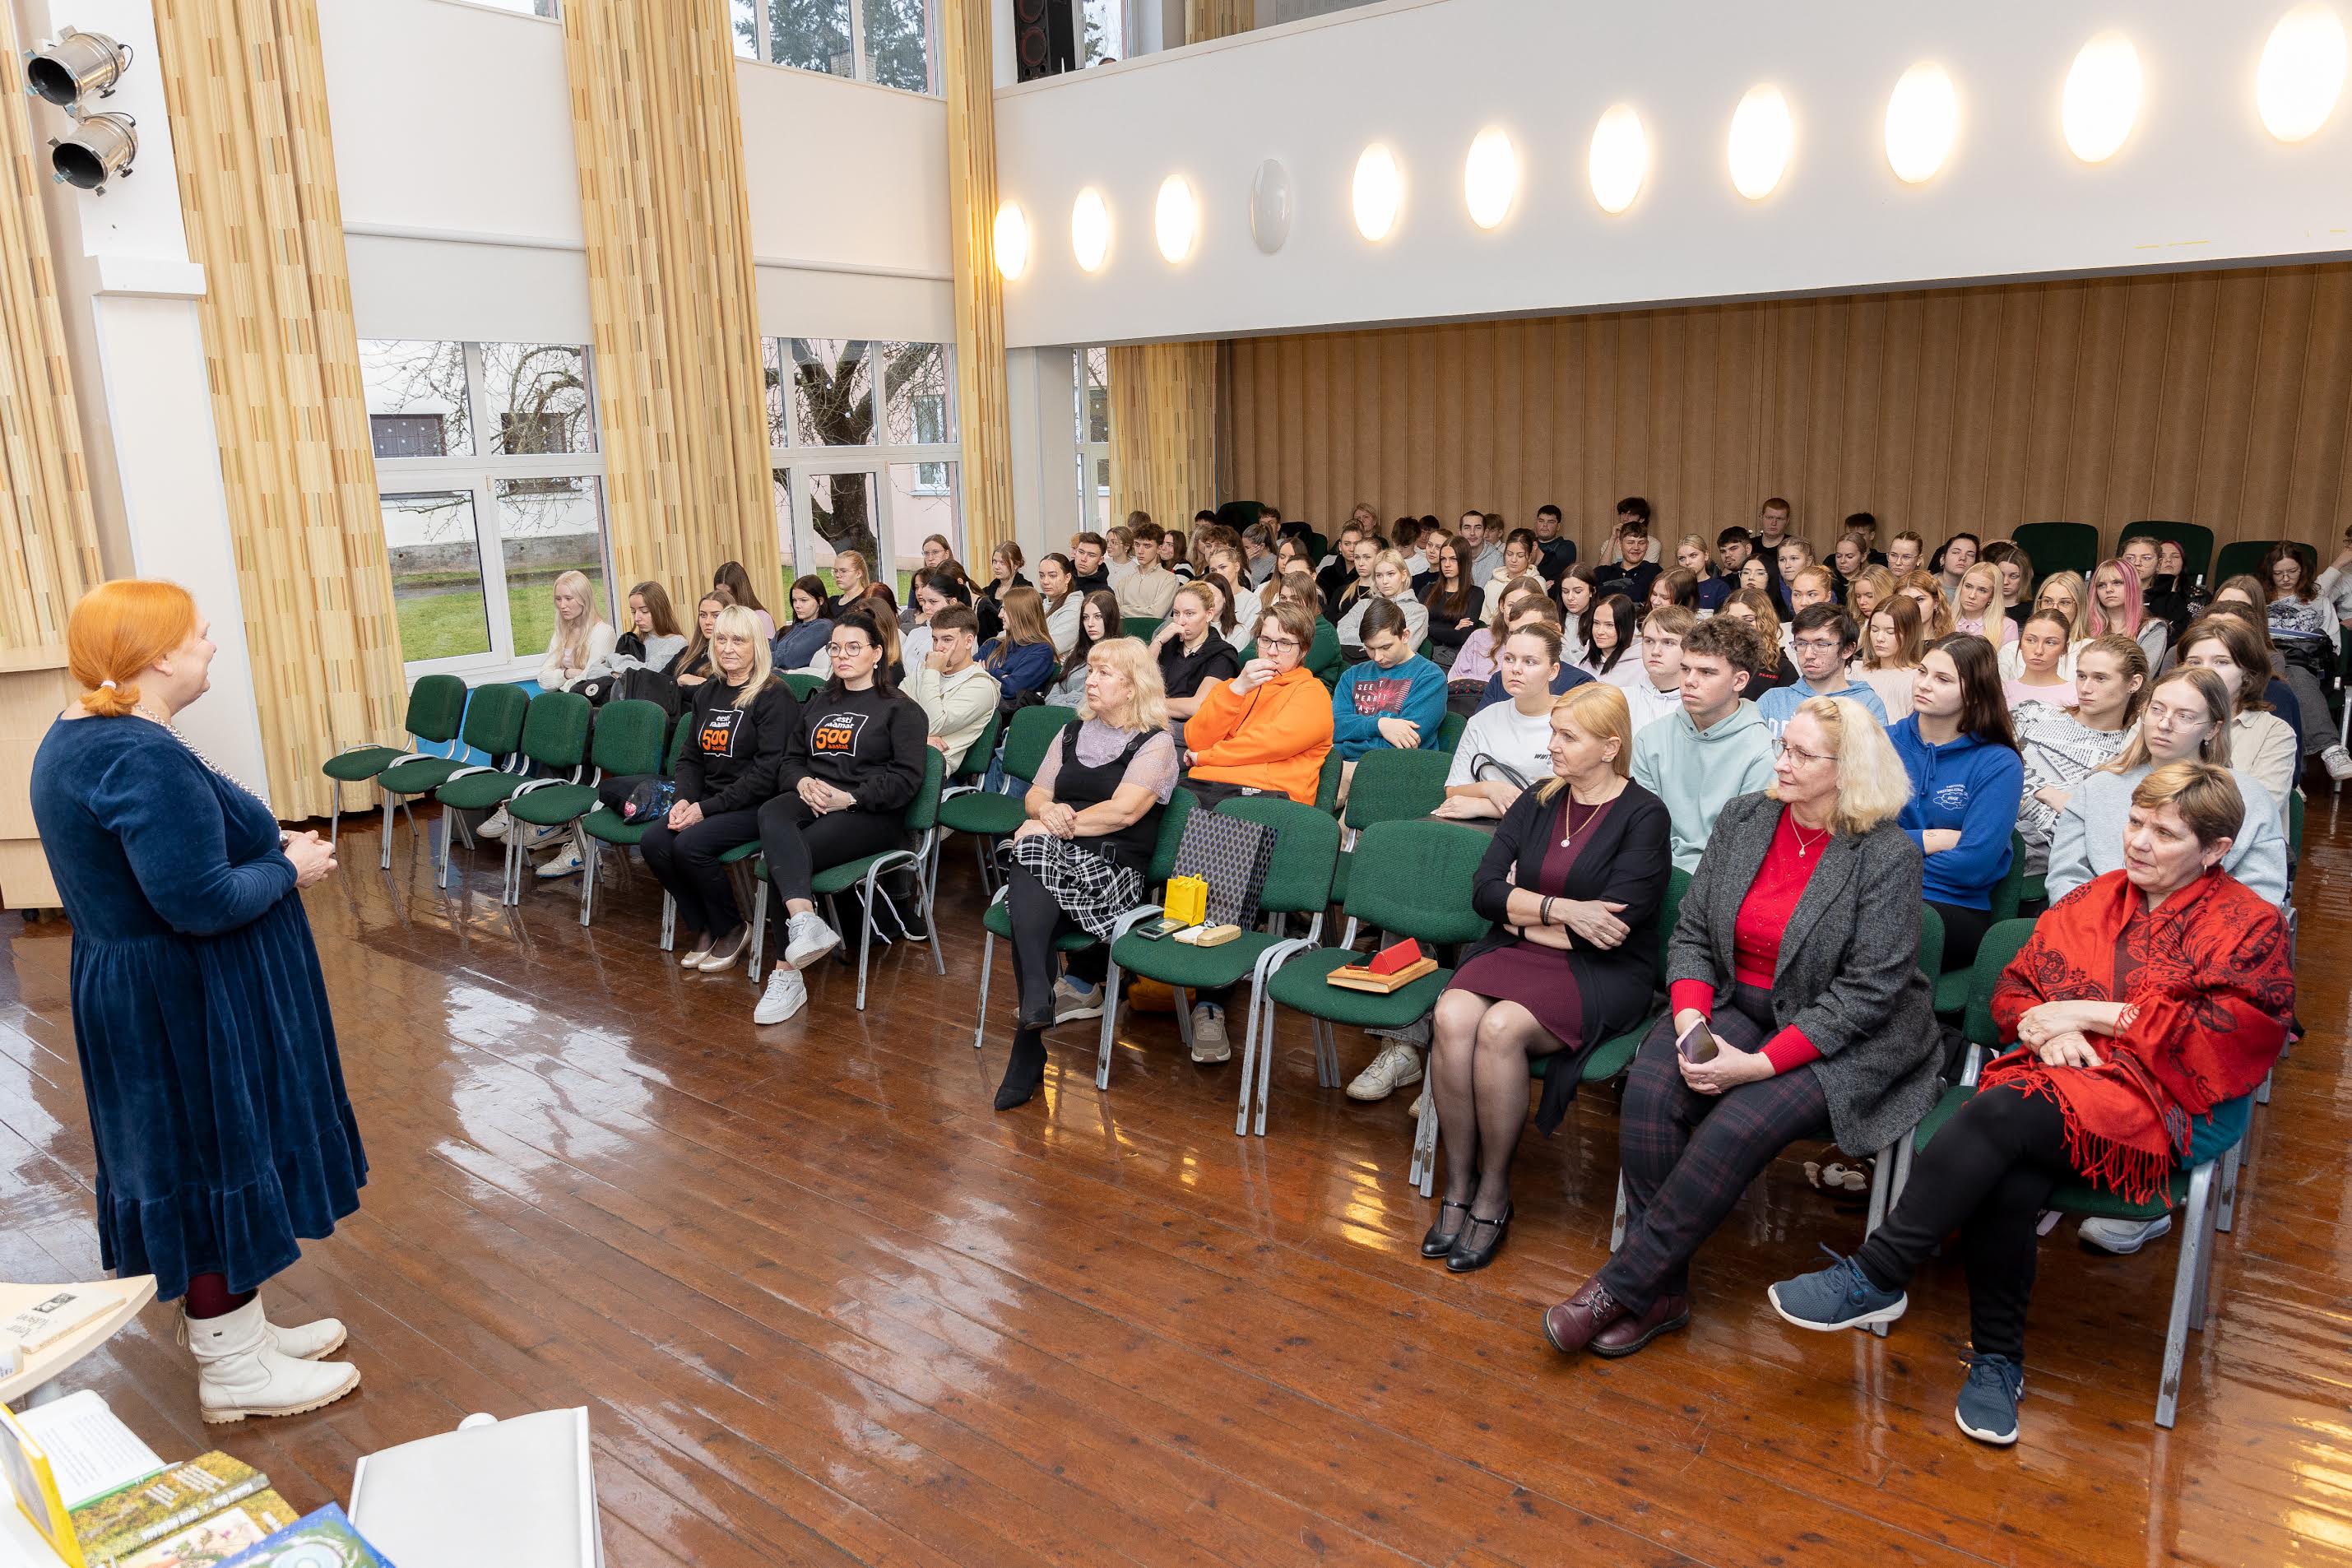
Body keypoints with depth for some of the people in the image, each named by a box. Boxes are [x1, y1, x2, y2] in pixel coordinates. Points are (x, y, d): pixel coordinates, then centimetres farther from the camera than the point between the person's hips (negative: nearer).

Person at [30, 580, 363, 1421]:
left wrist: (267, 843, 6)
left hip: (142, 994, 10)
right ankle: (232, 1368, 18)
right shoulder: (143, 757, -26)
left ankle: (232, 1326, 34)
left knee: (206, 1164, 19)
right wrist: (289, 867, -14)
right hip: (185, 1005, -10)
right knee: (215, 1165, 3)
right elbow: (200, 902, -29)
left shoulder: (81, 736, 8)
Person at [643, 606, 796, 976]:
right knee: (653, 842, -16)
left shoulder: (774, 696, -10)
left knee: (690, 846, -27)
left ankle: (732, 929, -2)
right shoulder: (707, 694, 13)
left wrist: (707, 808, -18)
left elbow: (768, 772, -17)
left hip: (757, 806, -7)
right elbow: (690, 757, 17)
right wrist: (684, 799, -5)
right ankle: (703, 927, 4)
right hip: (707, 801, 7)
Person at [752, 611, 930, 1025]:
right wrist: (802, 782, -3)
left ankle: (787, 974, -26)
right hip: (812, 800, 5)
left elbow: (906, 777, -7)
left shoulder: (900, 708, 4)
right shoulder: (818, 702, 24)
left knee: (784, 857, -29)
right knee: (772, 815, -33)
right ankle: (805, 921, -51)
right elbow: (790, 758, 21)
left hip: (870, 814, -5)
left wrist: (849, 797, -17)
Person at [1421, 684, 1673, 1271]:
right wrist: (1559, 908, -14)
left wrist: (1521, 909, -3)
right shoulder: (1538, 802, 11)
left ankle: (1494, 1193, -12)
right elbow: (1484, 891, 1)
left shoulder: (1643, 815, -5)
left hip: (1602, 974, -4)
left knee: (1500, 1029, -31)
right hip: (1517, 953, 5)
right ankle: (1457, 1187, -13)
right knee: (1453, 1017, -27)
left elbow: (1611, 926, -14)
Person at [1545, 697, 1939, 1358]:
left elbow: (1867, 992, -16)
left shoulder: (1887, 856, -12)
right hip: (1738, 1007, 5)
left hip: (1841, 1038, -4)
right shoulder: (1743, 820, 4)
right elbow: (1691, 934, 5)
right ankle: (1661, 1291, -13)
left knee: (1739, 1126, -30)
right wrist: (1690, 1020, -14)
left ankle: (1621, 1285, -15)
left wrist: (1761, 1063, -23)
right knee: (1651, 1089, -24)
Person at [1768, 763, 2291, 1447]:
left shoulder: (2252, 926, 8)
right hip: (2060, 1077, 4)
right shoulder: (2094, 900, 20)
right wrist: (2045, 1028, -5)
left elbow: (2229, 1036, -6)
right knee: (2007, 1181, -31)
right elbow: (2012, 987, 19)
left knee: (2000, 1111, -34)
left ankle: (1874, 1278, -26)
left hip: (2155, 1104, -4)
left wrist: (2089, 1013, -8)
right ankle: (1997, 1359, -13)